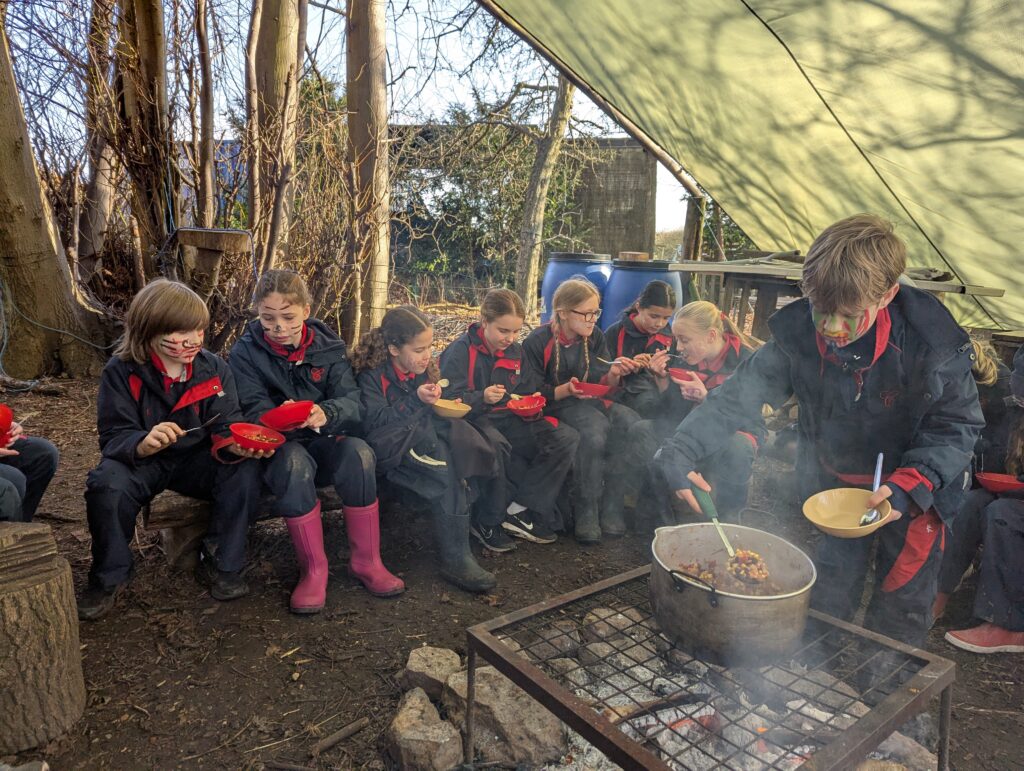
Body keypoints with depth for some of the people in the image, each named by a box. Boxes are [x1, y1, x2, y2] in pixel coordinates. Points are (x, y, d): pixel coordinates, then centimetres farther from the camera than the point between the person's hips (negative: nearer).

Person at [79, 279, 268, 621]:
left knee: (244, 469, -26)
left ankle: (220, 563, -8)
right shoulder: (121, 372, -12)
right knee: (107, 484, -32)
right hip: (140, 461, -1)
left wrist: (238, 444, -36)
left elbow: (225, 427, -10)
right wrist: (144, 443, -41)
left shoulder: (214, 368, -5)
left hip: (196, 460, 2)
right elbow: (113, 438, -16)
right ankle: (108, 577, -4)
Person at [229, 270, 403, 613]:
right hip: (277, 447, -2)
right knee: (294, 461, -37)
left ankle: (366, 560, -17)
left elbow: (351, 400, -8)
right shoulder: (246, 353, 0)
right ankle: (313, 568, -23)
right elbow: (253, 412, -9)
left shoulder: (328, 345, 4)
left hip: (323, 442, 2)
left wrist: (325, 413, -33)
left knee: (358, 452, -31)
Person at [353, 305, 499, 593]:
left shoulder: (420, 372, 14)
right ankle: (456, 558, -26)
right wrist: (416, 400, -21)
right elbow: (373, 423, -16)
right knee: (447, 465, -31)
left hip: (423, 438, 7)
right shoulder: (372, 375, -6)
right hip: (388, 449, -7)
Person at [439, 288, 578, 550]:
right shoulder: (461, 350, -8)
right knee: (498, 447, -42)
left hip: (508, 419, 7)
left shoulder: (516, 351, 12)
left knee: (567, 437, -15)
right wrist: (482, 397, -29)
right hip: (473, 420, -6)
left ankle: (516, 511, -18)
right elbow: (450, 399, -12)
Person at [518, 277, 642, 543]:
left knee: (630, 422, -26)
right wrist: (566, 390, -24)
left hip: (590, 401, 5)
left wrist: (614, 375, -16)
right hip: (555, 405, -5)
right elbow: (530, 394, -10)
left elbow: (604, 386, 7)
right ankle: (585, 514, -19)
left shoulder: (594, 337, 4)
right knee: (595, 429, -35)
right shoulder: (538, 342, -10)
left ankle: (610, 508, -14)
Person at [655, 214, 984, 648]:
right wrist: (680, 449, -42)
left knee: (901, 600, 10)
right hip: (836, 478, 2)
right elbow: (739, 395, -27)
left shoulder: (932, 344, -28)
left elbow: (958, 425, -16)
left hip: (919, 485, -1)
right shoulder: (797, 336, -24)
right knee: (831, 591, 16)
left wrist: (910, 484, -31)